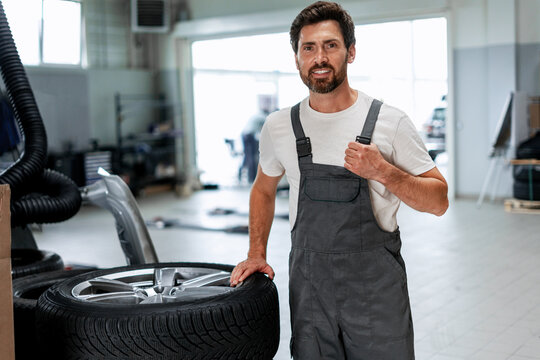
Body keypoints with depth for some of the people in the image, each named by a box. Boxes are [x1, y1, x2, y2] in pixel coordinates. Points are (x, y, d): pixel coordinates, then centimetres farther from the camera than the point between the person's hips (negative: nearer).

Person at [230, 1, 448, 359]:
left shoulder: (390, 122, -6)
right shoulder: (279, 126, 3)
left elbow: (438, 201, -4)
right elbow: (264, 189, 20)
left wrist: (383, 171, -18)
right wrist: (257, 254, 13)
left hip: (376, 286, -2)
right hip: (308, 285, 3)